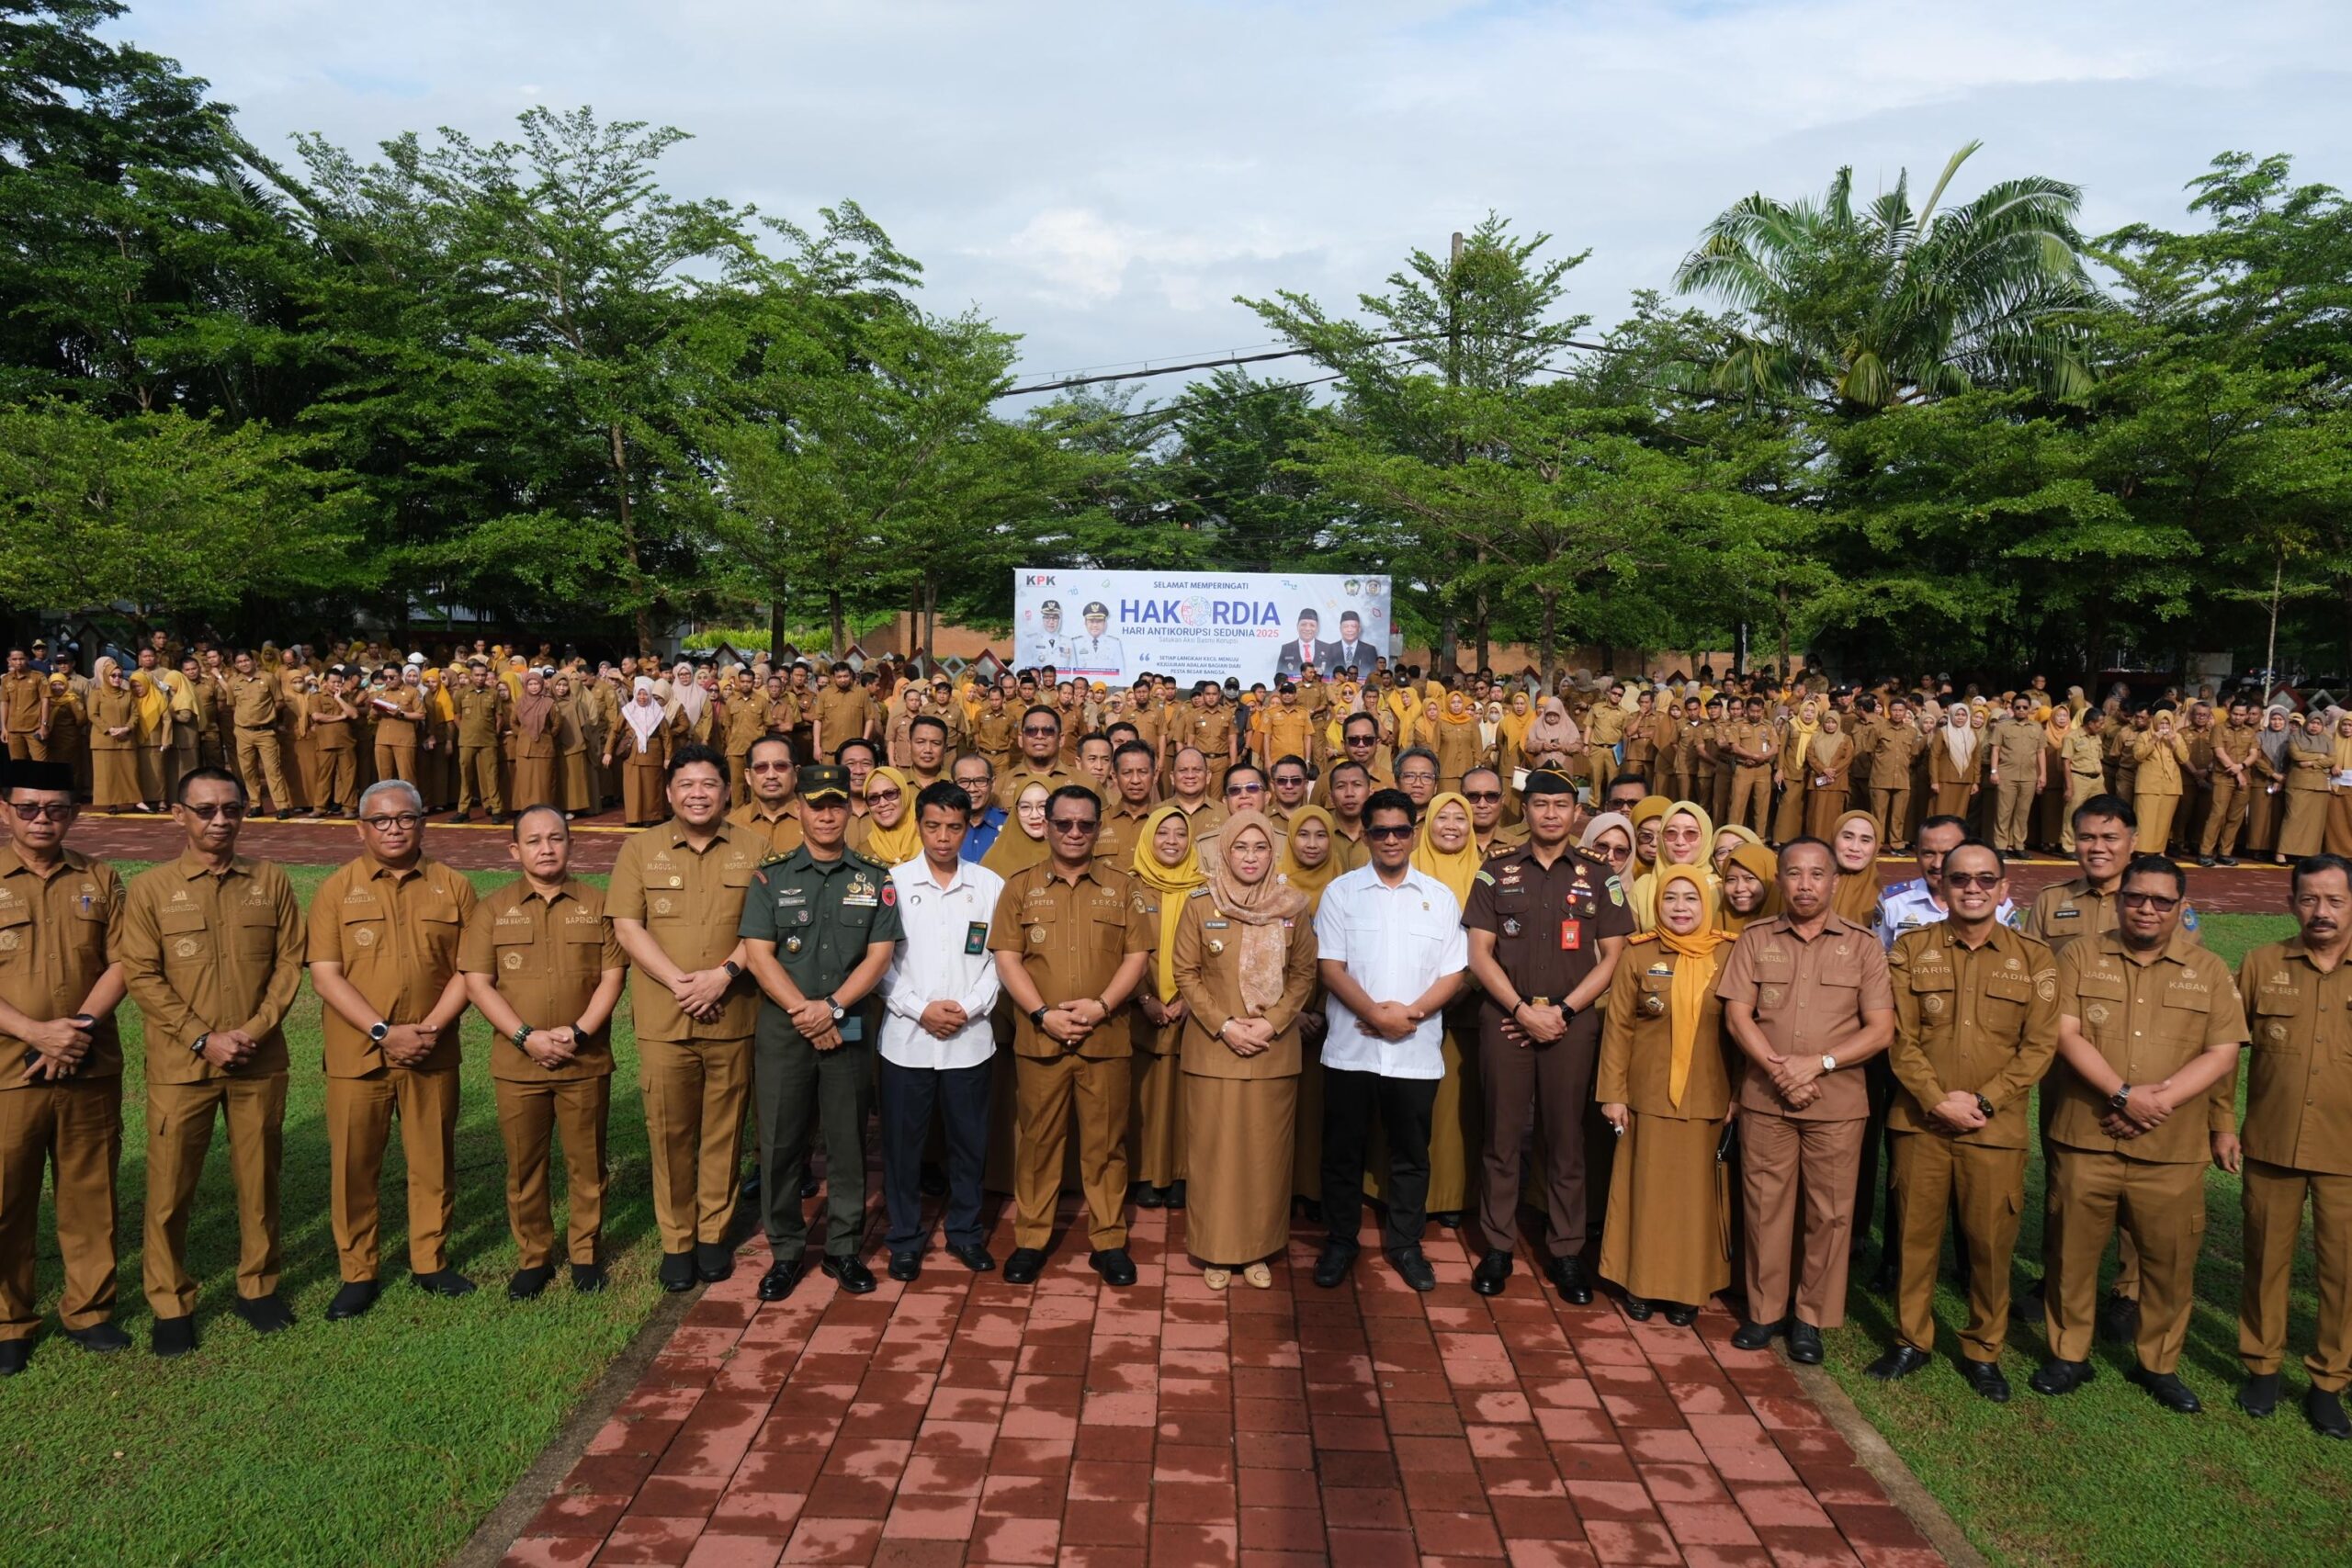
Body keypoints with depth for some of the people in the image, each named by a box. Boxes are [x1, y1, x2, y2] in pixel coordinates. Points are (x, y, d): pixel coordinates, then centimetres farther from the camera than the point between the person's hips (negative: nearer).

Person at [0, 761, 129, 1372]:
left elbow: (120, 963, 2)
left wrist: (80, 1027, -13)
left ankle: (88, 1309, 24)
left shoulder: (100, 880, 7)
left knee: (90, 1195, 10)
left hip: (91, 1069, 2)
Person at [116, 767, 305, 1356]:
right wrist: (204, 1039, -13)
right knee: (170, 1189, 4)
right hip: (180, 1065, -2)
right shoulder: (150, 888, -2)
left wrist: (256, 1029, -10)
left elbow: (289, 961, 3)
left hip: (260, 1063, 2)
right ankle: (170, 1304, 19)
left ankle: (257, 1287, 25)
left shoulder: (271, 882, 4)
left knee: (258, 1180, 10)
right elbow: (141, 976, -6)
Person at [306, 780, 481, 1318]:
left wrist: (430, 1029, -11)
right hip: (357, 1056, -1)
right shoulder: (337, 889, 1)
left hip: (432, 1055, 1)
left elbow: (467, 969, 2)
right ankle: (357, 1274, 19)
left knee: (433, 1162, 9)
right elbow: (325, 975, -6)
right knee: (354, 1166, 6)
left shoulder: (452, 887, 4)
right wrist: (384, 1032, -15)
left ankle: (431, 1262, 24)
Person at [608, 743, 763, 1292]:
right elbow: (627, 926, -2)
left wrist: (725, 972, -15)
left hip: (732, 1017, 1)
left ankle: (714, 1234, 22)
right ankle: (677, 1240, 18)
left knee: (723, 1129, 8)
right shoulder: (640, 850, 4)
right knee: (669, 1132, 5)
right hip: (663, 1019, 0)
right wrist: (679, 982, -13)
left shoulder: (751, 851, 5)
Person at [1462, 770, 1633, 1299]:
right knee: (1502, 1136, 5)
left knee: (1565, 1139, 6)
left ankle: (1566, 1251, 17)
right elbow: (1479, 954, 0)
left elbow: (1611, 956, 3)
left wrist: (1563, 1011, -7)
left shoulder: (1599, 876, 5)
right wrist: (1523, 1010, -10)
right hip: (1505, 1018, 0)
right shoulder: (1496, 873, 4)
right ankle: (1498, 1246, 16)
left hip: (1572, 1022, 0)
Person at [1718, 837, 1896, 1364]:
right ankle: (1765, 1310, 19)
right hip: (1765, 1099, 1)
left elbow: (1881, 1029, -1)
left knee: (1830, 1211, 4)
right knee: (1765, 1205, 6)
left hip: (1837, 1102, 0)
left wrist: (1818, 1063, -13)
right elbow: (1737, 1016, 0)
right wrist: (1780, 1069, -13)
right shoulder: (1755, 940, 5)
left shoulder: (1862, 945, 3)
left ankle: (1811, 1317, 18)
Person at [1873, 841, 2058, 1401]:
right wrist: (1939, 1101, -13)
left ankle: (1983, 1351, 24)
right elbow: (1900, 1036, -2)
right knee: (1915, 1235, 8)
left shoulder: (2034, 960, 2)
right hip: (1919, 1122, 0)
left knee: (1991, 1242, 6)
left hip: (1996, 1128, 0)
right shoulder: (1910, 950, 2)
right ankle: (1911, 1341, 23)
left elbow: (2039, 1045, -2)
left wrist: (1982, 1100, -12)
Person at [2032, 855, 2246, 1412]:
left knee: (2170, 1261, 9)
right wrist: (2125, 1094, -17)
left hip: (2172, 1149, 1)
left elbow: (2223, 1053, -1)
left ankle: (2159, 1364, 28)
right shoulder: (2081, 957, 2)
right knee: (2074, 1252, 7)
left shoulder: (2209, 971, 6)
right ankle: (2068, 1355, 22)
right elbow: (2066, 1034, -6)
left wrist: (2159, 1100, -13)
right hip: (2087, 1139, -1)